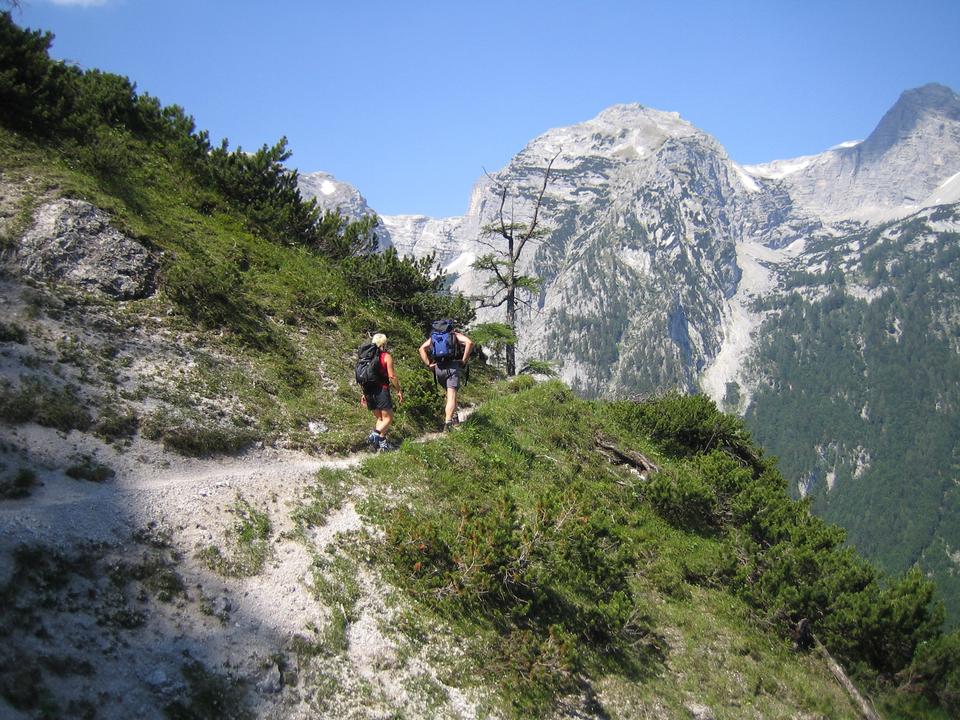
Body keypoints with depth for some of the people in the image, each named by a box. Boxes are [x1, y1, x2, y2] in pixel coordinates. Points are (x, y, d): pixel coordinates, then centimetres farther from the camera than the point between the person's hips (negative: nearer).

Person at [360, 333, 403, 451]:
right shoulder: (386, 356, -4)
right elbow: (392, 376, -10)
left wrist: (364, 393, 19)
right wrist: (399, 391, -1)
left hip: (369, 391, 6)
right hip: (381, 390, -6)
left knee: (380, 418, 16)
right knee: (388, 418, 0)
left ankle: (383, 443, 11)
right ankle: (374, 436, -19)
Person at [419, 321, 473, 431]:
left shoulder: (433, 336, 20)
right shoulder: (455, 334, 11)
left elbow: (422, 349, 8)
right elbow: (469, 342, -6)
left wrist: (428, 364, 7)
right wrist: (464, 360, -4)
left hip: (438, 368, 3)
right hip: (452, 366, -3)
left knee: (450, 393, 24)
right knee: (451, 395, -8)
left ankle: (454, 417, 19)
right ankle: (448, 423, -22)